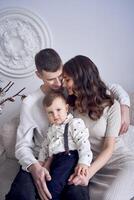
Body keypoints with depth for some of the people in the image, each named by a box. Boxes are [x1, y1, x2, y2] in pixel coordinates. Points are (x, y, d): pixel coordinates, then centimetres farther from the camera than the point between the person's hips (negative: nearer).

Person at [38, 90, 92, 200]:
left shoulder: (75, 123, 0)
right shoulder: (51, 129, 25)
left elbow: (83, 142, -11)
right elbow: (45, 146, 33)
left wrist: (83, 162, -22)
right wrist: (41, 161, 19)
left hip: (69, 157, -8)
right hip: (55, 159, 8)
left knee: (53, 184, -26)